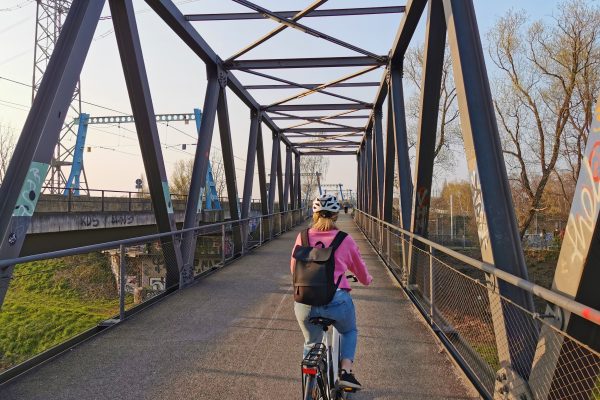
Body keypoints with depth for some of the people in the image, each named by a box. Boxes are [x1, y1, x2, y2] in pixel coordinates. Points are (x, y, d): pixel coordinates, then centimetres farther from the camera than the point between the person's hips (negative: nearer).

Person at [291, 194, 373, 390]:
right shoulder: (345, 240, 0)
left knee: (311, 344, 27)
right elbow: (360, 269, 16)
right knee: (349, 332, 30)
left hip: (305, 302, 2)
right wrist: (367, 280, 39)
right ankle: (346, 372, 15)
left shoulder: (302, 237, 4)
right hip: (337, 300, -1)